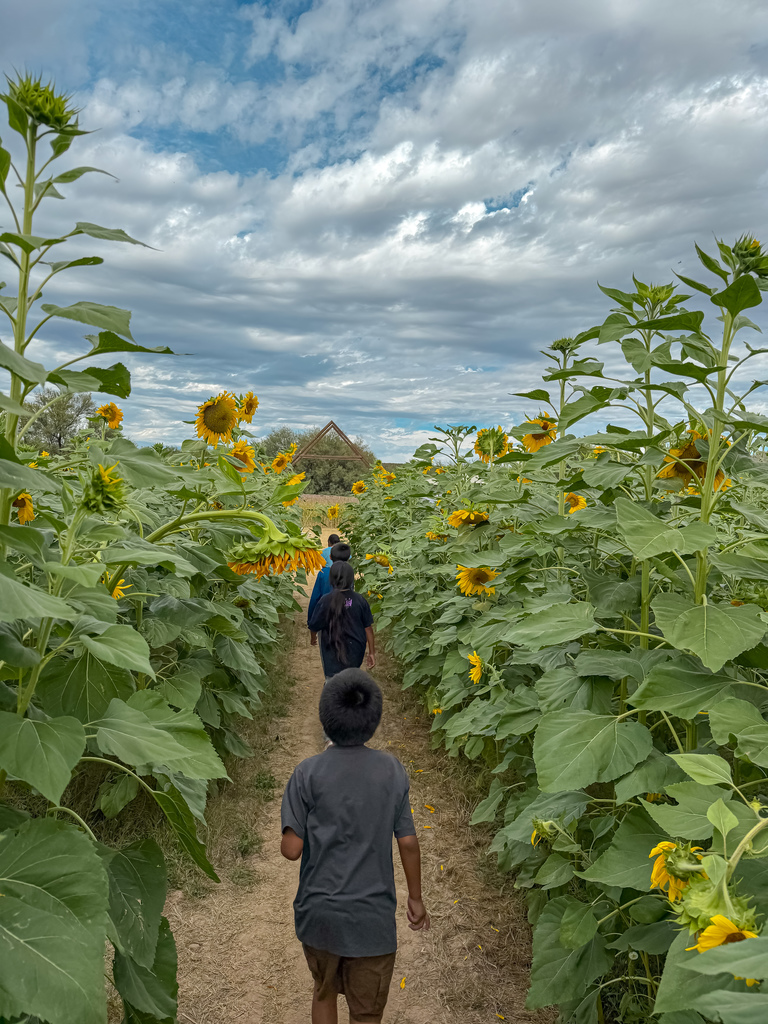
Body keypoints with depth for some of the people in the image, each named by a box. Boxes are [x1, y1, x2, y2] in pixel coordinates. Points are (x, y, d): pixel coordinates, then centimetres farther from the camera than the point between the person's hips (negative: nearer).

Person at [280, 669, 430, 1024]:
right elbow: (408, 842, -4)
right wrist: (416, 898, 10)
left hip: (319, 912, 1)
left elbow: (291, 849, -13)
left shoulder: (308, 772, -13)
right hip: (372, 916, 0)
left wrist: (284, 840, 10)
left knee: (324, 992, 27)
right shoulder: (392, 769, -9)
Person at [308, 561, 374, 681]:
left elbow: (314, 626, -4)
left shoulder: (325, 601, -16)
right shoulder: (360, 600, -10)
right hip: (355, 653, 3)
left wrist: (312, 638, 19)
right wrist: (372, 653, 6)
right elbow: (368, 628, -5)